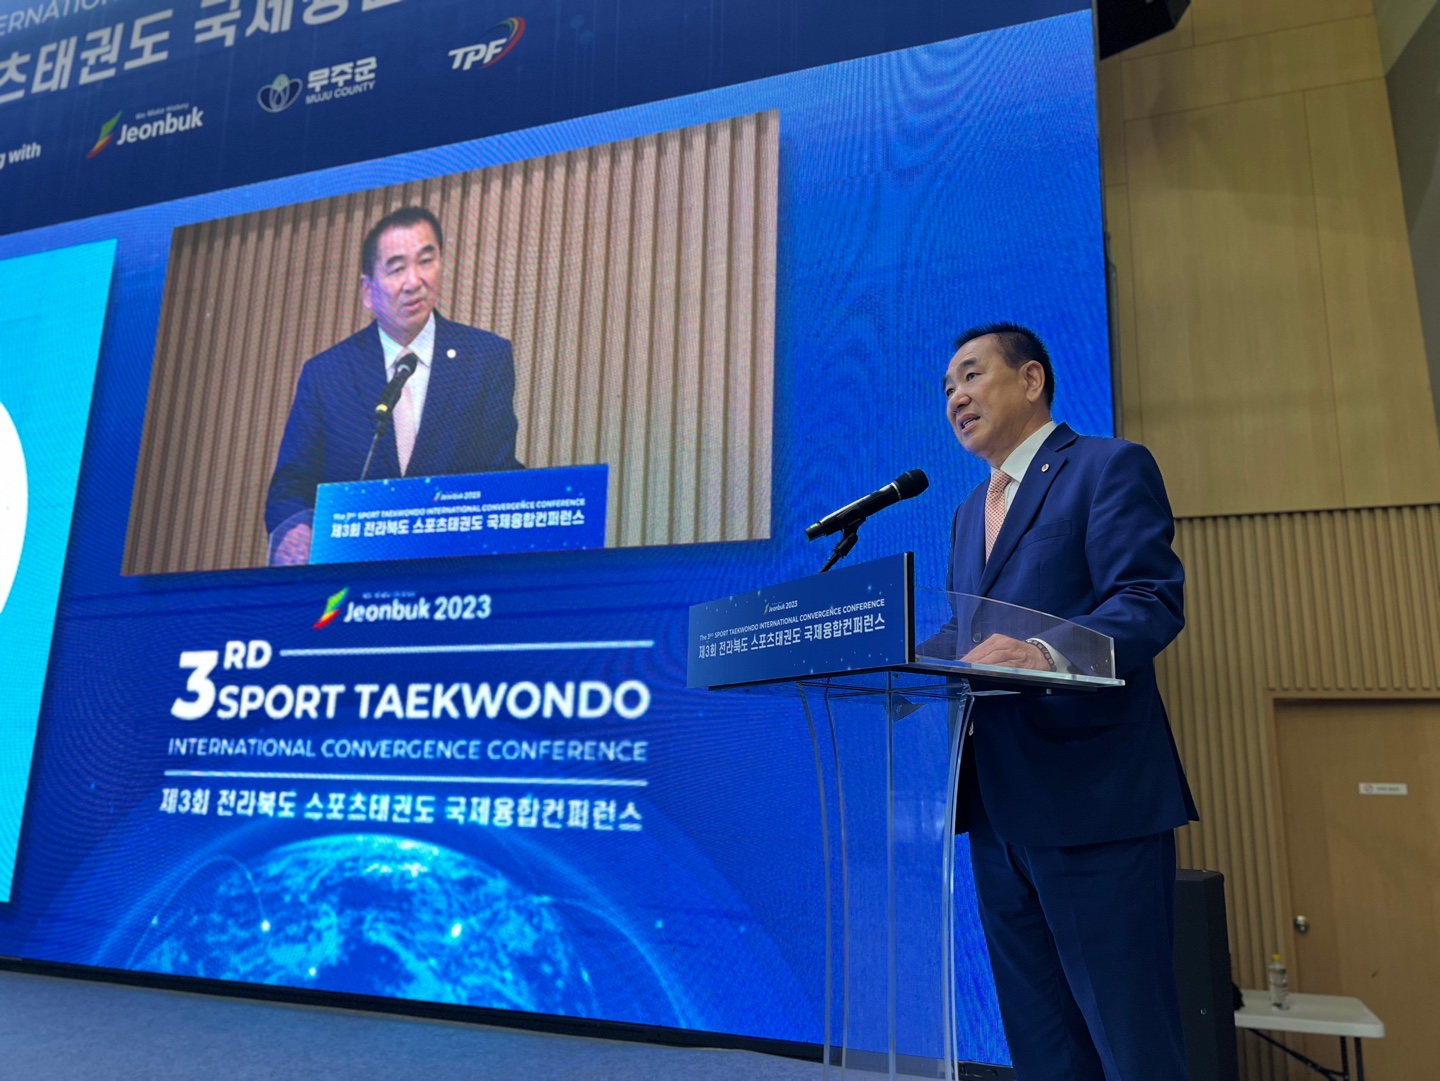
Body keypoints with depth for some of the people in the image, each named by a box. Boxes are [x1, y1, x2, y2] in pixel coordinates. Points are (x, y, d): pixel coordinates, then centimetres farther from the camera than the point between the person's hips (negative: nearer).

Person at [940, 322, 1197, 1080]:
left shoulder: (1111, 467, -3)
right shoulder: (972, 511, 20)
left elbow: (1152, 602, -16)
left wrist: (1047, 653, -33)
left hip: (1093, 798, -7)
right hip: (998, 804, 8)